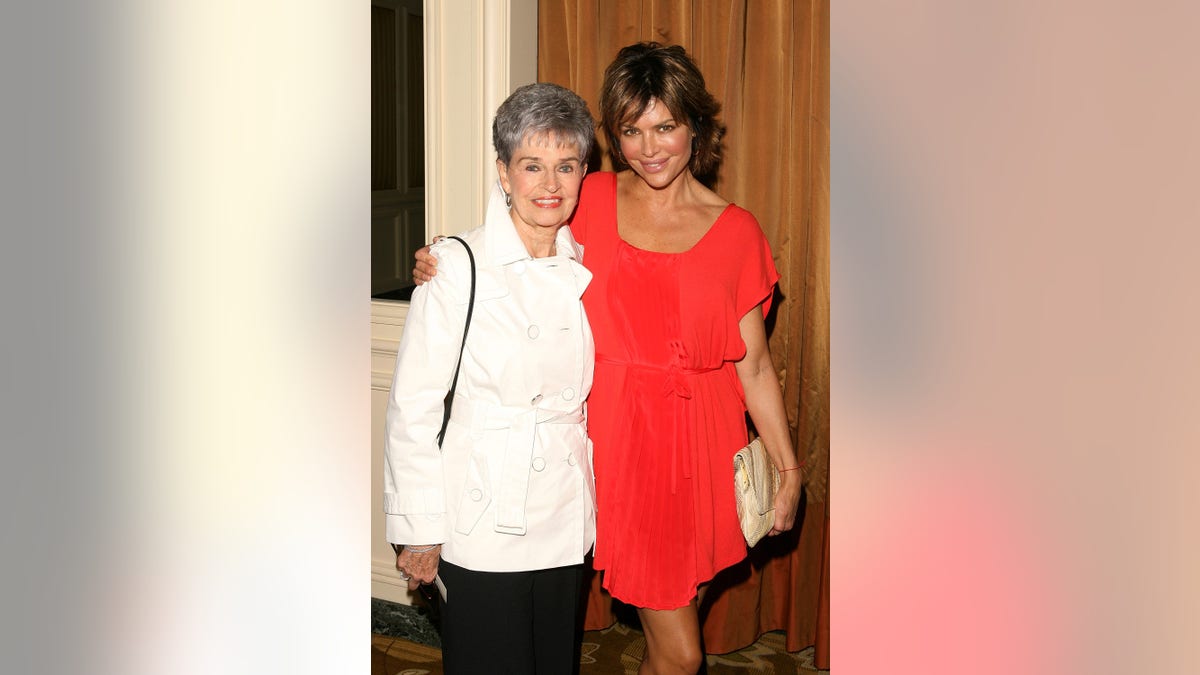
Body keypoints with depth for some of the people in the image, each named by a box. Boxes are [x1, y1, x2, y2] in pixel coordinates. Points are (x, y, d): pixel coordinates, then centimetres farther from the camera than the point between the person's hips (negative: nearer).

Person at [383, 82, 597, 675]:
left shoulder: (585, 269, 4)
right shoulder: (458, 268, -13)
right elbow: (412, 406, -12)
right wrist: (419, 530, -11)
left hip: (567, 520, 5)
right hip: (482, 529, -5)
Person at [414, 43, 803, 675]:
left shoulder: (736, 232, 2)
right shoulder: (594, 200, 2)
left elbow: (755, 366, 5)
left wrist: (789, 470, 4)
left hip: (701, 446, 1)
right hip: (620, 438, -1)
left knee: (680, 617, 11)